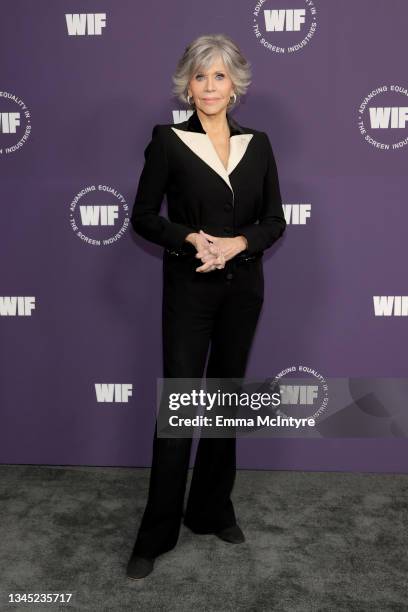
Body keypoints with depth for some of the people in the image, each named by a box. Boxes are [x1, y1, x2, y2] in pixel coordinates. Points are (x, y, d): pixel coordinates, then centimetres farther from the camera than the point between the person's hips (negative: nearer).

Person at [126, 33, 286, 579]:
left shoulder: (257, 144, 7)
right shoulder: (168, 140, -2)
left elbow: (275, 221, 5)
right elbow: (143, 217, -3)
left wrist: (236, 243, -14)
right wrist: (192, 239, -19)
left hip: (243, 286, 4)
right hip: (189, 287, -3)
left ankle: (213, 511, 30)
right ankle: (156, 533, 14)